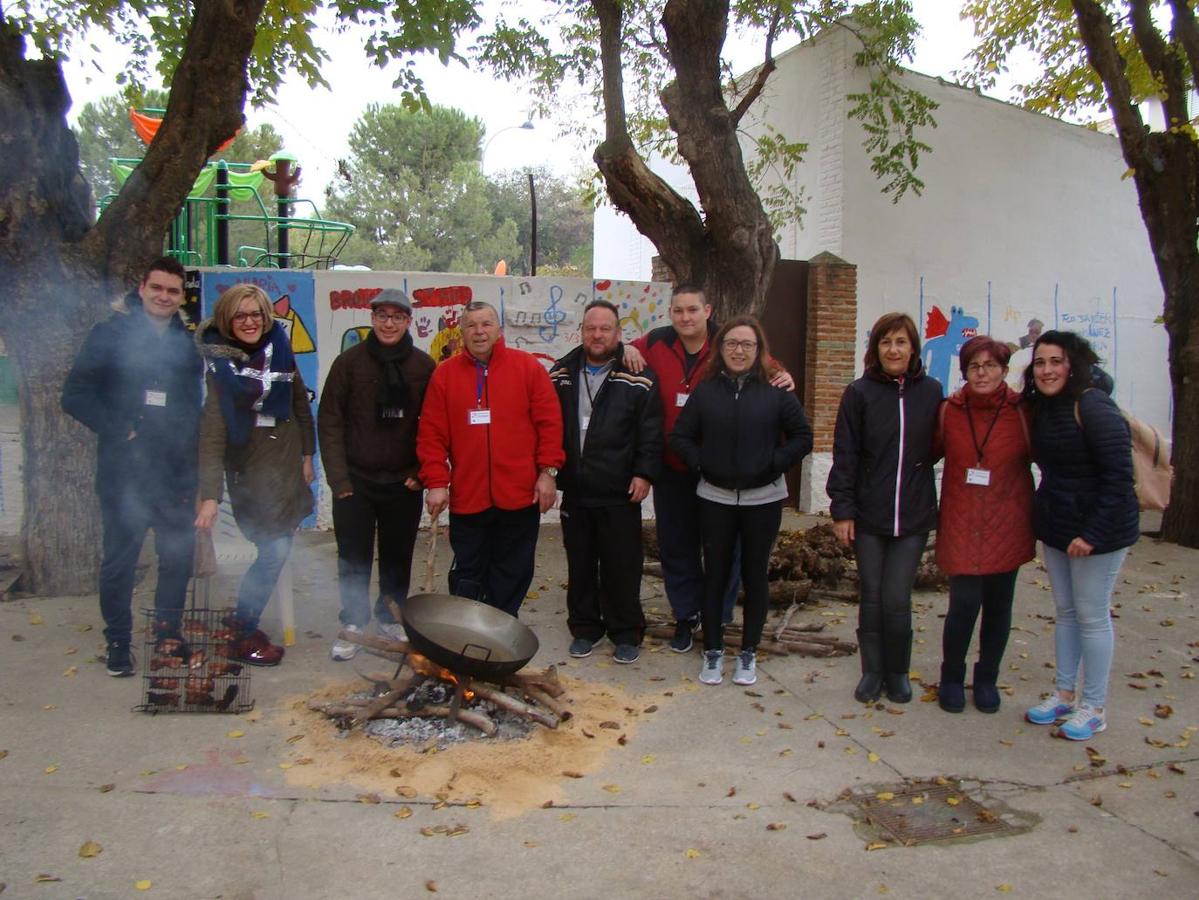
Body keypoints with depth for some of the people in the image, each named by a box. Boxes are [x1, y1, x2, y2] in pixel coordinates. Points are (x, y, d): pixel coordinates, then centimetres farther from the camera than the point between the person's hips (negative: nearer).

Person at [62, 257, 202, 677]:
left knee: (179, 556, 10)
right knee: (119, 560, 5)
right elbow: (75, 396, -5)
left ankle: (169, 635, 27)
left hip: (177, 473, 4)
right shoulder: (110, 334, -2)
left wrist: (189, 442, 3)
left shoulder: (188, 340, 9)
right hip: (124, 472, -3)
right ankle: (118, 643, 19)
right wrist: (119, 431, -13)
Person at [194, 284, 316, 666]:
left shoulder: (280, 351, 3)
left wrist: (306, 455, 12)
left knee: (275, 550, 10)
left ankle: (242, 618, 31)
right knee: (275, 550, -8)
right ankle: (243, 636, 10)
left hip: (287, 468, 5)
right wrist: (210, 495, -24)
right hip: (250, 473, -5)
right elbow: (212, 435, -18)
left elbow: (301, 406, 14)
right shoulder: (220, 365, -12)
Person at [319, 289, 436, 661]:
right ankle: (353, 623, 21)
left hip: (404, 484, 1)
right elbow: (329, 421, -4)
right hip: (355, 482, -1)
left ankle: (390, 618, 30)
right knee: (354, 559, 7)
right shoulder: (350, 362, -3)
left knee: (398, 557, 13)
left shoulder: (424, 366, 0)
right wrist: (339, 477, -9)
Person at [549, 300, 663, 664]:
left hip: (620, 493, -4)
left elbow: (651, 432, -5)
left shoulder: (638, 378, -4)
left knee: (622, 566, 4)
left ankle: (626, 633, 19)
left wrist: (644, 473, -11)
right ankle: (585, 627, 28)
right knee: (580, 565, 14)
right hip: (574, 490, 4)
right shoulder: (561, 374, 8)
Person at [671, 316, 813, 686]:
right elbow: (680, 436, 4)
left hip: (763, 500, 0)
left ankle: (748, 653, 23)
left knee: (755, 576, 9)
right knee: (714, 575, 8)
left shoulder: (776, 391, -3)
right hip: (715, 499, 1)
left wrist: (774, 464, -9)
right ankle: (712, 652, 21)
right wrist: (701, 465, -7)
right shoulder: (705, 390, 0)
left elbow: (803, 436, -1)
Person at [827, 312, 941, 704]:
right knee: (871, 597, 7)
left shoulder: (931, 391, 1)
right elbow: (845, 455, -2)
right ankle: (872, 671, 25)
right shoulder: (859, 393, -2)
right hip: (868, 516, 0)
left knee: (897, 599, 0)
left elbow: (938, 447, 12)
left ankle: (898, 671, 22)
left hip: (914, 515, 0)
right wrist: (842, 509, -5)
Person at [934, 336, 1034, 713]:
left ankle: (987, 679, 29)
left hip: (1007, 524, 1)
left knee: (998, 605, 9)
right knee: (964, 603, -7)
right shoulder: (949, 410, -1)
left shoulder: (1022, 411, -4)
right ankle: (951, 678, 16)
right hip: (961, 523, 0)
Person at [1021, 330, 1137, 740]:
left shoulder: (1093, 407, -17)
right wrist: (1043, 515, 7)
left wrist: (1093, 533, -22)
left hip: (1099, 528, -8)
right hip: (1056, 527, 8)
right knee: (1065, 611, 15)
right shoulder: (1041, 408, 8)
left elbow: (1119, 475, -20)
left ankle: (1094, 708, 14)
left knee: (1092, 615, 1)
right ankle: (1064, 694, 27)